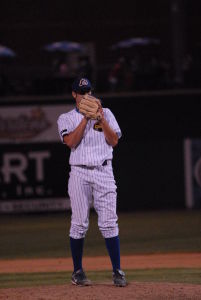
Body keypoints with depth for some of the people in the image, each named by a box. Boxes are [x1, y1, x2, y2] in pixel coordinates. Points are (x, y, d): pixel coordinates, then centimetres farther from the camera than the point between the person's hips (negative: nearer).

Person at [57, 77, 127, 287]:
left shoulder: (106, 113, 13)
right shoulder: (66, 118, 9)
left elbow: (114, 141, 2)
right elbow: (71, 142, -10)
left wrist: (101, 119, -8)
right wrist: (86, 117, -11)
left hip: (104, 171, 1)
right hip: (79, 173, -1)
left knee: (109, 223, -6)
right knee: (79, 224, -2)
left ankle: (117, 271, -3)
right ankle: (78, 272, 8)